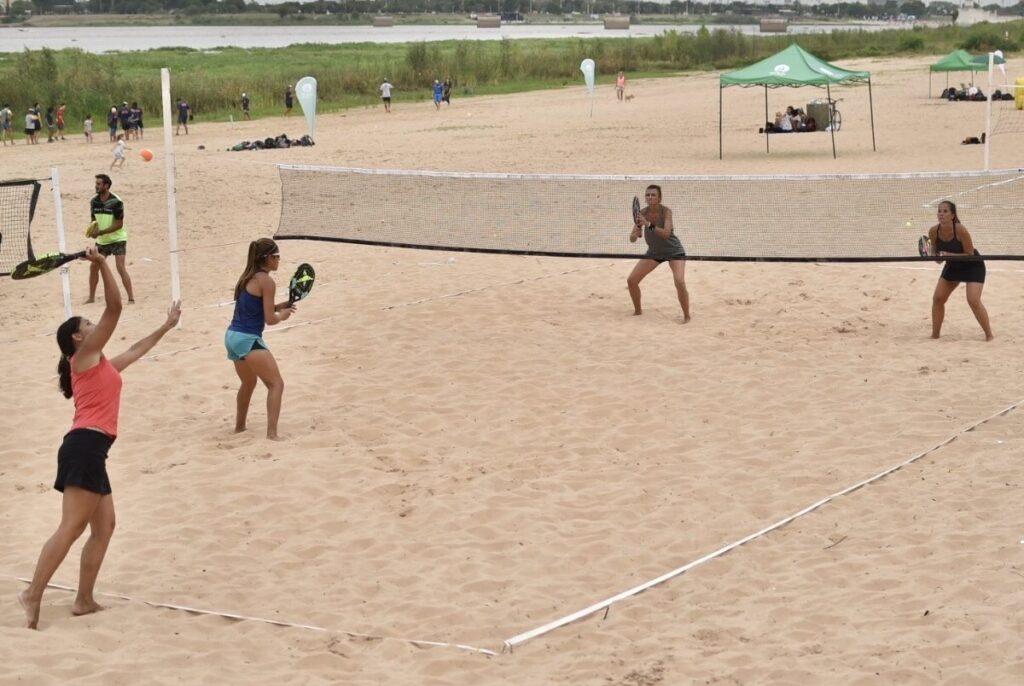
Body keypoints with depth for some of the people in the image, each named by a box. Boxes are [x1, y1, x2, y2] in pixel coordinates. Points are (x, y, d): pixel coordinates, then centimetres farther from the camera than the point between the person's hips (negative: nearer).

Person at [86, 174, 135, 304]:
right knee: (93, 267, 5)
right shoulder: (94, 201, 0)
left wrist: (100, 232, -24)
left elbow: (119, 224, -19)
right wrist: (94, 230, -14)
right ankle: (91, 297, 18)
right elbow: (94, 220, 10)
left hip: (117, 239, -6)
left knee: (121, 268, -15)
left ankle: (131, 298, -13)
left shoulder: (116, 202, -18)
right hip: (101, 241, 6)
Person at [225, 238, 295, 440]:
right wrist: (282, 315, 9)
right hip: (248, 339, -9)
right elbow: (269, 319, -12)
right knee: (276, 384, -8)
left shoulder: (248, 277, 14)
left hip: (233, 335, 9)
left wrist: (278, 306, 15)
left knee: (249, 383, 30)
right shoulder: (266, 281, -12)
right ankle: (272, 434, -19)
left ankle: (239, 427, 44)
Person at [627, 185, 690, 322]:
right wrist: (635, 234, -39)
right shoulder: (643, 213, -14)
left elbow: (666, 234, -39)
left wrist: (649, 225, -50)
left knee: (680, 282, -25)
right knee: (631, 280, -2)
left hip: (674, 251, -4)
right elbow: (632, 239, -16)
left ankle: (687, 316, -5)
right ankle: (638, 310, 21)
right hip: (654, 252, 5)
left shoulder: (666, 212, -24)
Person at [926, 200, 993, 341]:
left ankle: (989, 335, -4)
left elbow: (970, 254, -25)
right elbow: (934, 252, -1)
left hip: (973, 266, -6)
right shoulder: (933, 231, -17)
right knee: (937, 298, 0)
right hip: (953, 266, 6)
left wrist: (948, 255, -36)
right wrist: (936, 256, -24)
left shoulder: (960, 230, -32)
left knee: (973, 300, -19)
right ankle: (935, 335, 14)